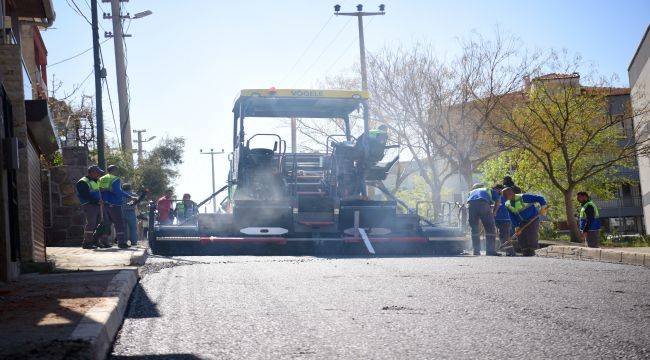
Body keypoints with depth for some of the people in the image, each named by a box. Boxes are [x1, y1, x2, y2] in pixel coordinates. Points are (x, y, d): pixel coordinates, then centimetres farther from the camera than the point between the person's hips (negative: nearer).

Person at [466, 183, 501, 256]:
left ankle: (476, 251, 11)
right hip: (483, 204, -3)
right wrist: (493, 213, 20)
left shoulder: (471, 192, 41)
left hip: (471, 205, 3)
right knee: (490, 229, 7)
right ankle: (490, 251, 3)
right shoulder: (490, 190, 34)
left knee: (474, 230, 12)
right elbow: (498, 201, 17)